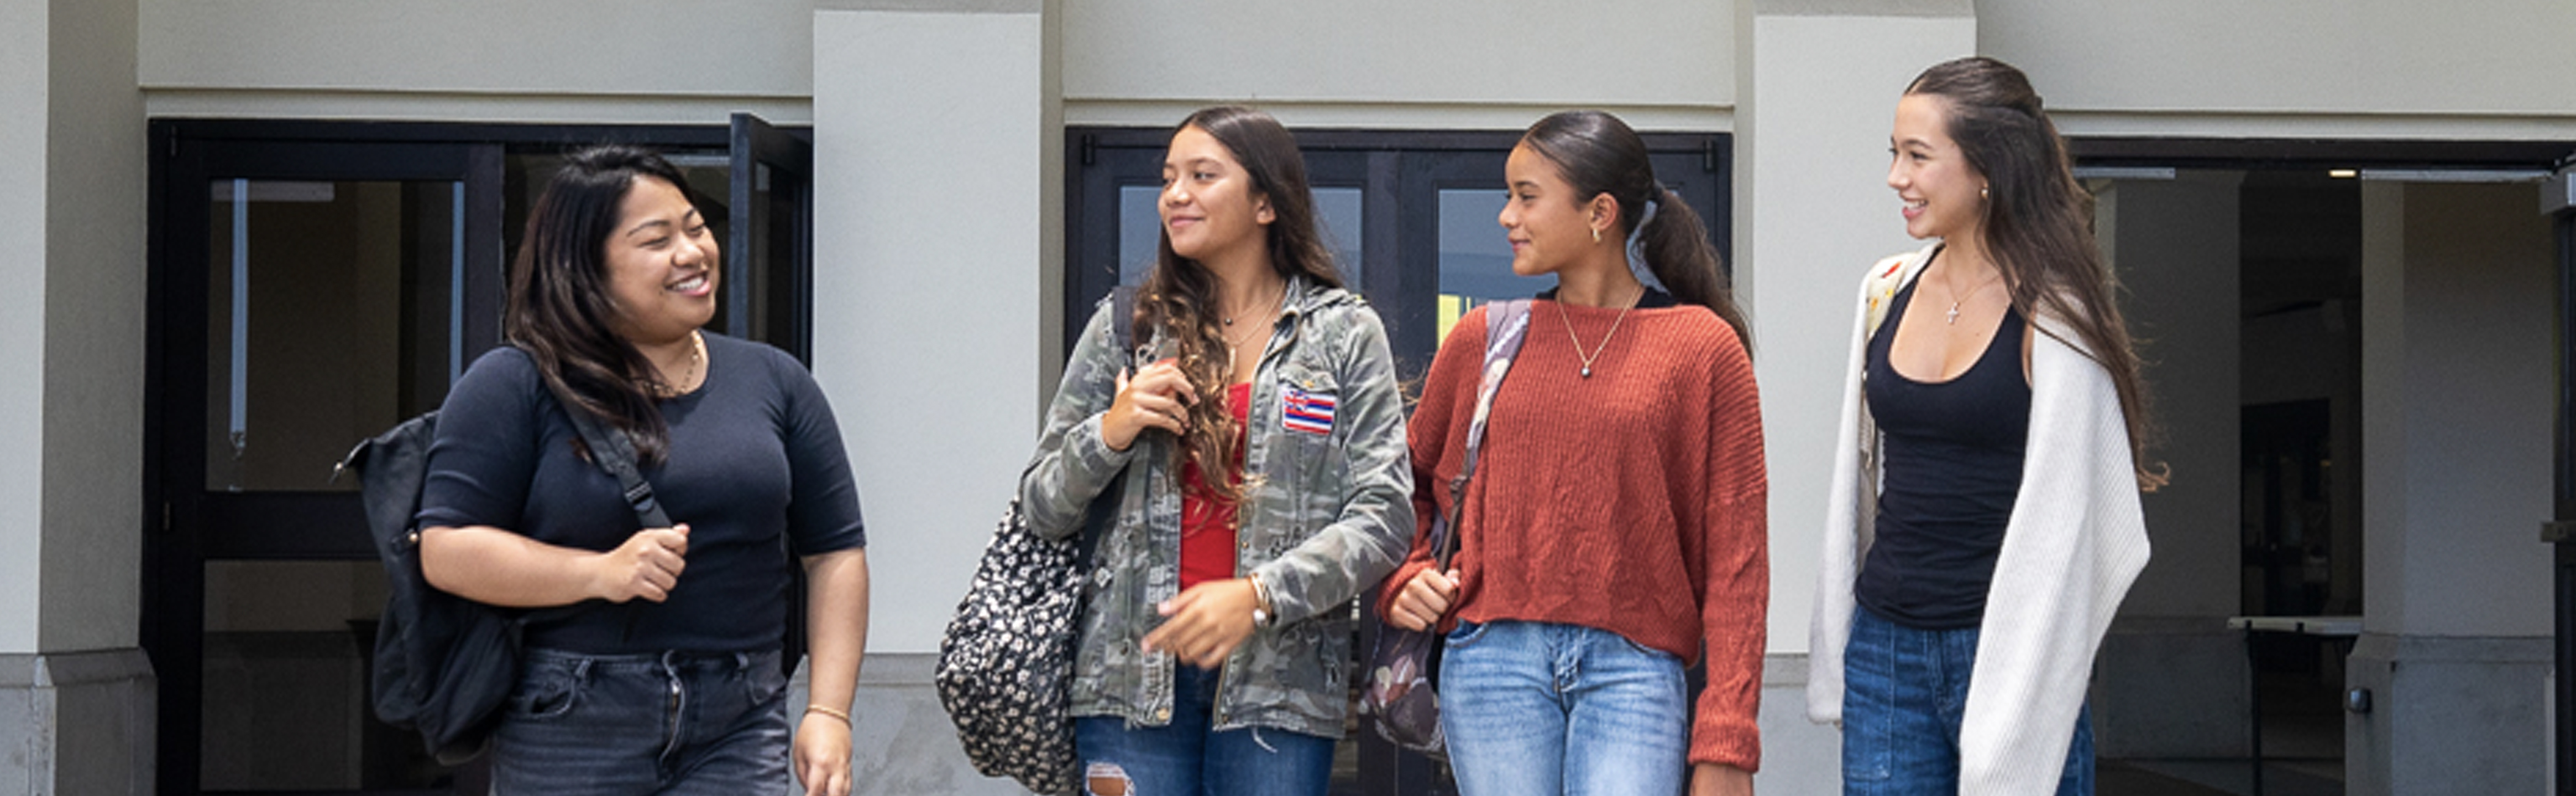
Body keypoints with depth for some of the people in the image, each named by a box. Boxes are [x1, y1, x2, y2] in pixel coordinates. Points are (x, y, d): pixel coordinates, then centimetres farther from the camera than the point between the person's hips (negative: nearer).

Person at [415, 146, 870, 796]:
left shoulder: (775, 382, 11)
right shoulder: (512, 388, 0)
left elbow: (835, 554, 11)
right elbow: (445, 551, -7)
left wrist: (828, 713, 0)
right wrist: (601, 572, -18)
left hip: (738, 739, 2)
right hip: (567, 736, -2)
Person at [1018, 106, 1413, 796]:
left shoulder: (1344, 335, 5)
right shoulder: (1124, 328, 11)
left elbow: (1382, 519, -3)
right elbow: (1043, 511, 13)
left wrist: (1259, 596, -16)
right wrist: (1108, 434, -7)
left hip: (1279, 680, -1)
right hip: (1133, 676, 1)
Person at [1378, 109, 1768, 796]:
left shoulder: (1703, 347, 2)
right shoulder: (1483, 340, 9)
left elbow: (1735, 552, -1)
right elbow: (1413, 485, 23)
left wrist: (1725, 740, -6)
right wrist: (1405, 578, 2)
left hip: (1633, 667, -2)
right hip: (1493, 657, 2)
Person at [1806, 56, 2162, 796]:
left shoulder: (2051, 315, -9)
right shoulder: (1887, 290, 8)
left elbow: (2058, 516, -10)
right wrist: (1837, 655, 12)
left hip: (2003, 646, -5)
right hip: (1884, 645, 5)